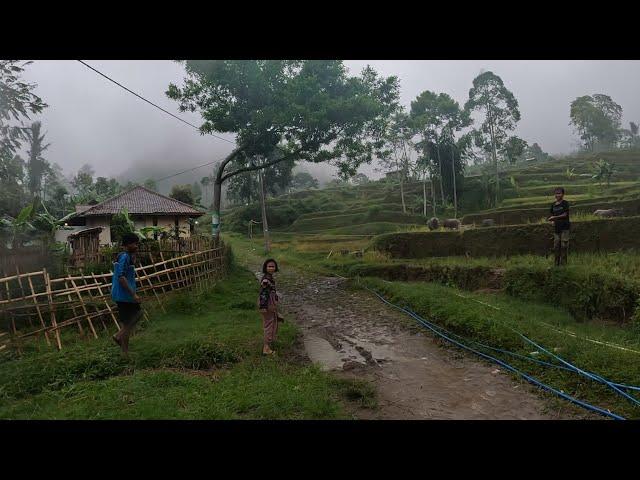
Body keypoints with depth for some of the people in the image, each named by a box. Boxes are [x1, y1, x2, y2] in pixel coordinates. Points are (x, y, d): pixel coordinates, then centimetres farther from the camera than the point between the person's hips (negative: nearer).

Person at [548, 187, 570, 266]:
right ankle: (557, 263, 12)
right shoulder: (553, 204, 12)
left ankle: (563, 262, 1)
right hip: (556, 227, 5)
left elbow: (565, 214, -9)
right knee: (556, 245, 6)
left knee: (564, 245, -5)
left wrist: (555, 217, -12)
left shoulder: (565, 203, -3)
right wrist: (550, 219, -4)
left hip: (564, 227, -5)